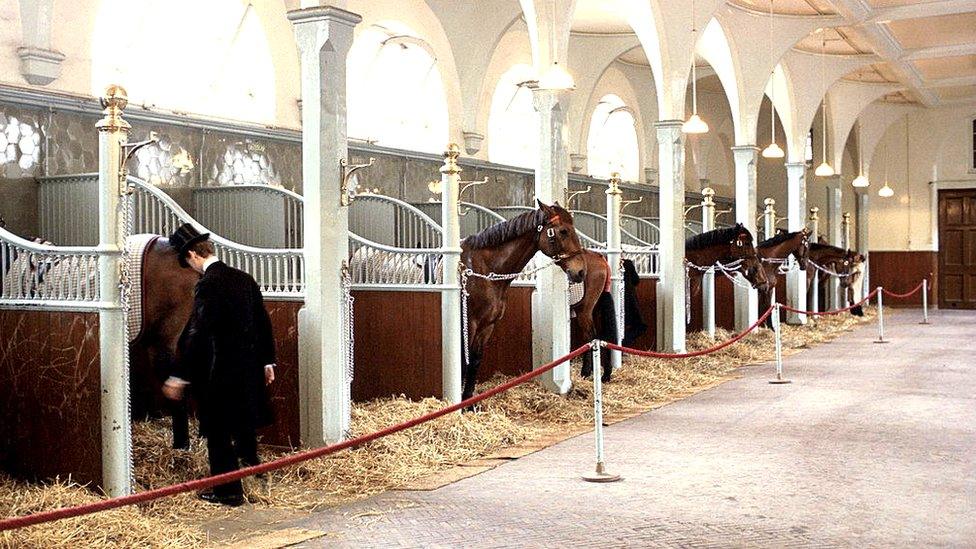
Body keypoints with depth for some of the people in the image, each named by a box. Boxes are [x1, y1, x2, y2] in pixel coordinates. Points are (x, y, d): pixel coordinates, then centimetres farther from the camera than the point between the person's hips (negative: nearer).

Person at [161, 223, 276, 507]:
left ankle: (228, 491, 11)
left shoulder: (208, 284, -18)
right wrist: (267, 361, 19)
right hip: (249, 366, 8)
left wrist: (178, 377, -18)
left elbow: (196, 333, -22)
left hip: (220, 371, -8)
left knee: (219, 433, 4)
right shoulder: (244, 278, 5)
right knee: (244, 424, 25)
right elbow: (263, 321, 10)